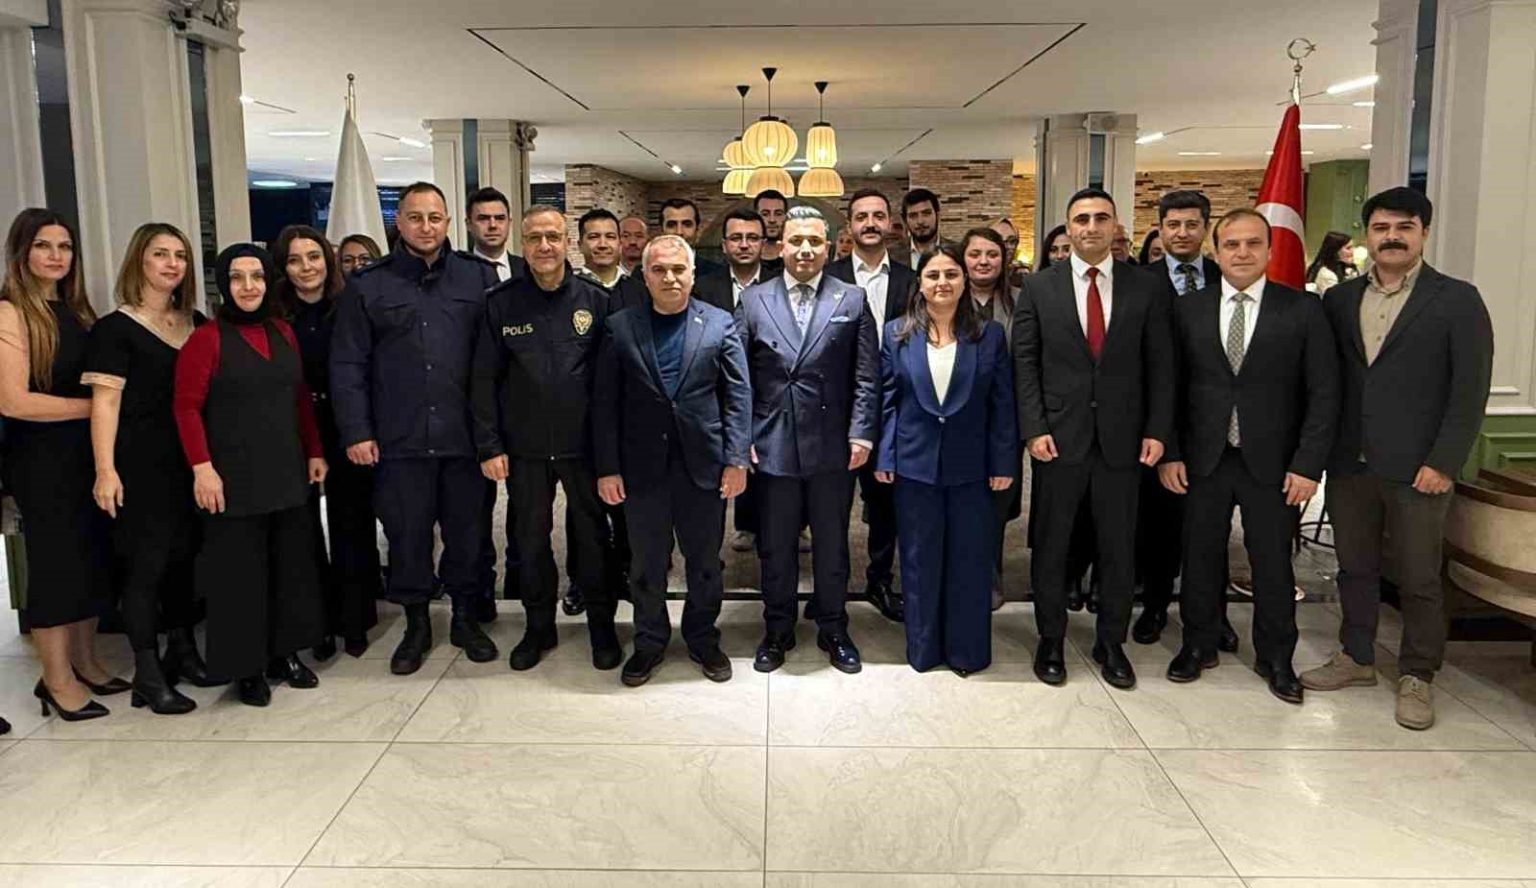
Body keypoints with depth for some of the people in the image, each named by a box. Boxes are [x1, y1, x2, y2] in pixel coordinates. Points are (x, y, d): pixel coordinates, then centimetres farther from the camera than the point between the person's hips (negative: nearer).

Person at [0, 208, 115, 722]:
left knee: (94, 556, 11)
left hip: (87, 451, 6)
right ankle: (57, 679, 16)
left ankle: (84, 662, 26)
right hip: (42, 459, -6)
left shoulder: (75, 310, 10)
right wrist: (95, 407, -14)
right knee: (55, 561, 3)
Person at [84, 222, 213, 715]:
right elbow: (105, 402, -10)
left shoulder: (197, 324, 10)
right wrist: (106, 470, -17)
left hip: (189, 459, 5)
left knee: (185, 555, 11)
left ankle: (183, 651, 26)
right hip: (141, 464, -5)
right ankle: (147, 672, 10)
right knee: (146, 563, -1)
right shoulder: (115, 329, -6)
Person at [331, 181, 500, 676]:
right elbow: (347, 366, 3)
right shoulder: (367, 287, 4)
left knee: (466, 532, 9)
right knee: (406, 536, 8)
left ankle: (466, 618, 27)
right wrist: (355, 432, -4)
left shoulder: (479, 278, 4)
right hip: (398, 440, 0)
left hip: (464, 435, 0)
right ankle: (417, 625, 25)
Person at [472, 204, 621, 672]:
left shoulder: (595, 300, -2)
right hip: (525, 446, 1)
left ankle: (602, 625, 25)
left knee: (592, 536, 9)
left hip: (584, 443, -1)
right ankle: (539, 625, 29)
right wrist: (489, 446, -5)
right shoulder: (502, 303, -1)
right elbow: (485, 379, 0)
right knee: (531, 539, 12)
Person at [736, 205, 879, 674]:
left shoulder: (852, 300, 2)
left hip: (833, 447, 0)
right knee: (775, 547, 12)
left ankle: (832, 629, 29)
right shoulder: (753, 300, 4)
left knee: (832, 546, 12)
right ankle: (778, 631, 29)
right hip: (771, 444, 1)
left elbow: (866, 377, 0)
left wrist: (861, 433, -8)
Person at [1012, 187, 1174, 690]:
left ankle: (1111, 642, 26)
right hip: (1059, 437, -1)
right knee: (1051, 545, 9)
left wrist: (1156, 431, -3)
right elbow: (1025, 363, -1)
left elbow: (1159, 367, 4)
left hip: (1122, 439, 1)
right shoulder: (1038, 288, 1)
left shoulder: (1145, 290, 3)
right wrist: (1034, 428, -9)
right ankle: (1051, 641, 24)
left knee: (1118, 547, 10)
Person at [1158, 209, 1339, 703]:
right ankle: (1199, 645, 29)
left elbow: (1323, 394, -3)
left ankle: (1275, 657, 26)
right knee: (1201, 556, 11)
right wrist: (1169, 453, -3)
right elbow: (1171, 387, 3)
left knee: (1273, 563, 9)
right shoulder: (1188, 309, 2)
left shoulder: (1303, 311, -2)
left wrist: (1308, 464, -9)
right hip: (1203, 459, 1)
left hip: (1272, 464, -1)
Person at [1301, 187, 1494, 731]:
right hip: (1349, 462, 4)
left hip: (1417, 468, -4)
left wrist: (1443, 462, -13)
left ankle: (1416, 677, 18)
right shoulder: (1339, 300, 9)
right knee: (1355, 567, 14)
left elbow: (1470, 390, -6)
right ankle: (1356, 657, 28)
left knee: (1418, 578, 4)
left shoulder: (1457, 300, -2)